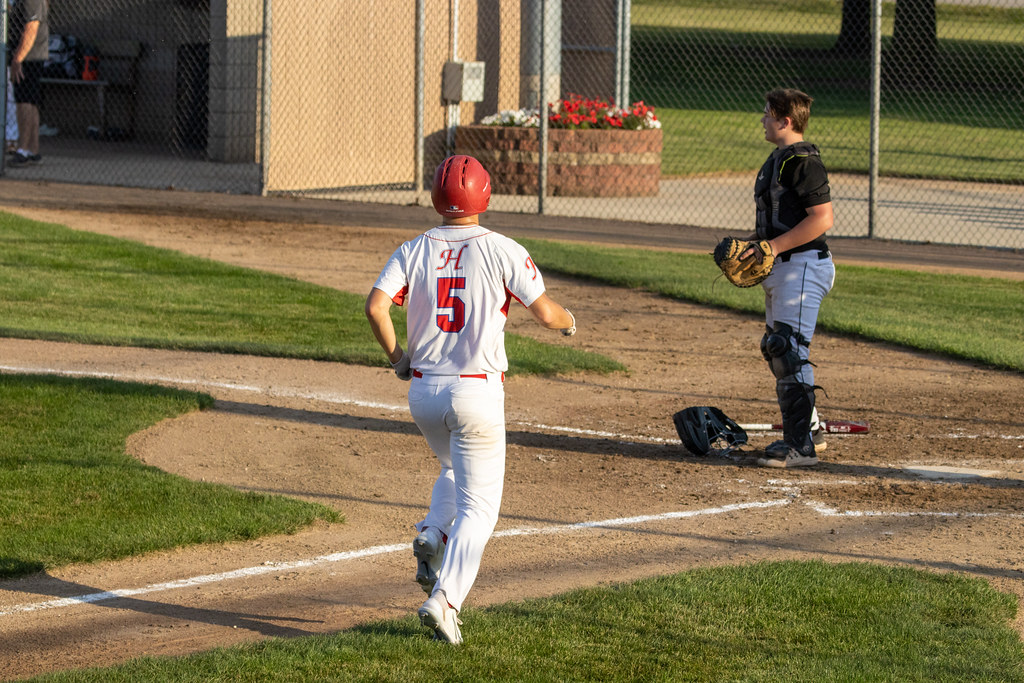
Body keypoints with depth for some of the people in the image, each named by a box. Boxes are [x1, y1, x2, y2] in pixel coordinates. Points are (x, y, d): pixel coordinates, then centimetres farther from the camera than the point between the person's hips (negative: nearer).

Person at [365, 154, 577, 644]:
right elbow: (544, 313, -8)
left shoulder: (413, 251, 2)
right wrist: (568, 321, 15)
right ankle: (444, 596, -17)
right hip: (477, 392, -4)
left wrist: (397, 357, 5)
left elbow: (375, 306, -11)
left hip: (423, 389, 4)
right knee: (477, 507, 0)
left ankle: (432, 535, 5)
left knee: (455, 471, 31)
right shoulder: (501, 251, -7)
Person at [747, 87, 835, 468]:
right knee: (776, 350, 18)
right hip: (782, 267, 11)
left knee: (789, 351, -15)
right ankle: (808, 431, 30)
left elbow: (822, 219, -23)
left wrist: (775, 246, -22)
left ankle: (801, 448, -15)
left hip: (803, 266, -11)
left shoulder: (803, 162, -16)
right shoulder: (778, 159, 16)